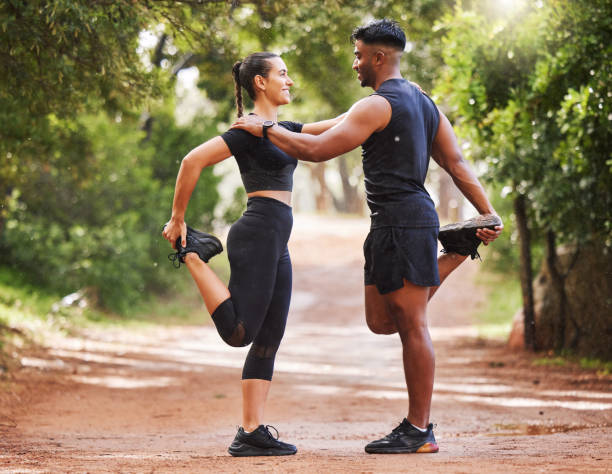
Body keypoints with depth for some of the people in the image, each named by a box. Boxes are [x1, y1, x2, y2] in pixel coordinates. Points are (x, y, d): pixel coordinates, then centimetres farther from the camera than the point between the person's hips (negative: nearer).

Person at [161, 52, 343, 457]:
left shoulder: (282, 130, 20)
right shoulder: (249, 131, -8)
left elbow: (337, 126, 26)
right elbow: (193, 161, -15)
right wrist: (177, 219, -11)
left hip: (276, 245, 9)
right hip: (257, 236, -9)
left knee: (269, 339, 5)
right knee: (238, 332, -14)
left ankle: (252, 432, 4)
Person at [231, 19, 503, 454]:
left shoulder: (378, 105, -12)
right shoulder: (424, 104, 18)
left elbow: (317, 150, -16)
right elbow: (456, 162, 14)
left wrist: (265, 128, -5)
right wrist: (488, 211, 10)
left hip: (402, 221, -10)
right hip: (390, 226, 10)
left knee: (412, 326, -5)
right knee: (382, 321, 18)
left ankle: (419, 430, -1)